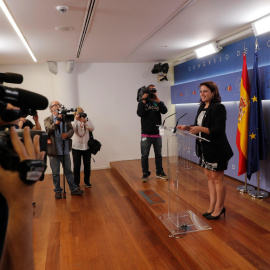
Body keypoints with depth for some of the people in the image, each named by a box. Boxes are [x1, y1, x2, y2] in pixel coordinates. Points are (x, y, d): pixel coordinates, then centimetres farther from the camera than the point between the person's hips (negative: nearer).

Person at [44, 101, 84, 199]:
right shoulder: (48, 119, -1)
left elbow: (71, 129, 4)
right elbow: (48, 130, -17)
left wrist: (67, 134, -17)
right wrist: (56, 122, -31)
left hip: (65, 150, 2)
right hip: (54, 150, -2)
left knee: (68, 171, 13)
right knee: (55, 173, 8)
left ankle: (73, 189, 24)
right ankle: (58, 191, 23)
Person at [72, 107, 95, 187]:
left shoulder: (87, 120, 2)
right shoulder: (74, 122, -1)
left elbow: (92, 129, -12)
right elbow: (72, 129, -20)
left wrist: (85, 121, -24)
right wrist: (76, 120, -29)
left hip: (87, 146, 1)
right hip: (76, 147, -1)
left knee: (87, 165, 8)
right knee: (76, 165, 1)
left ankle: (87, 181, 24)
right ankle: (76, 183, 14)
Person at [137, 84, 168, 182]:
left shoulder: (159, 103, 10)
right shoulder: (143, 102, 5)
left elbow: (164, 111, -10)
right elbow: (139, 113, -13)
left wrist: (157, 100, -15)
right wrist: (143, 101, -15)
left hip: (157, 134, 3)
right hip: (146, 134, -2)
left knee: (158, 154, 11)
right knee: (145, 155, 2)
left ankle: (159, 172, 23)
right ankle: (145, 174, 13)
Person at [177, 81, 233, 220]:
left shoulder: (219, 108, -14)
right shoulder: (202, 107, 11)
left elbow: (218, 130, -21)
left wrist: (200, 129, -30)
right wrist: (187, 127, 0)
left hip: (217, 149, -8)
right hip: (205, 148, 9)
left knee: (217, 178, 3)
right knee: (209, 176, 15)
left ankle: (219, 208, 20)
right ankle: (212, 206, 28)